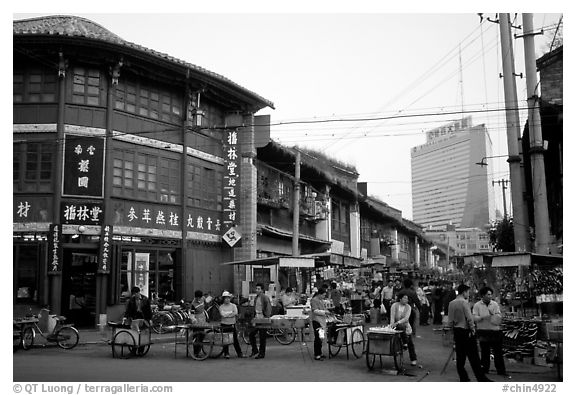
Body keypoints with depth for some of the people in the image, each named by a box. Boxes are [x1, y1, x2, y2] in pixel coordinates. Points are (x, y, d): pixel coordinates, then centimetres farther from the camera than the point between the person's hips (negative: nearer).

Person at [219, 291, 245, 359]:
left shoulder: (233, 305, 7)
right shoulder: (221, 307, 3)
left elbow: (235, 313, -9)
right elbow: (223, 314, -14)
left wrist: (227, 314, -13)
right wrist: (231, 312, -8)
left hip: (232, 324, 1)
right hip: (224, 324, -1)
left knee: (235, 339, 2)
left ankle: (239, 353, 8)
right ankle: (226, 354, 11)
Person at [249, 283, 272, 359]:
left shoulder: (265, 298, -11)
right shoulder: (256, 298, 12)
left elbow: (269, 308, -13)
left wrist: (267, 317, -19)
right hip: (256, 319, 7)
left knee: (262, 337, 0)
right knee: (251, 334, 3)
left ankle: (262, 353, 9)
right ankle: (255, 350, 16)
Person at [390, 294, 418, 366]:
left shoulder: (408, 307, -6)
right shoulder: (394, 305, -9)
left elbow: (406, 318, -19)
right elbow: (392, 316, -17)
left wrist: (397, 323, -33)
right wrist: (392, 325, -32)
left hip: (405, 326, 1)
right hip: (396, 327, -1)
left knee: (410, 343, 1)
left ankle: (413, 359, 13)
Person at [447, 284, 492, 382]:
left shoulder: (451, 304, 5)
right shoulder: (464, 302, -13)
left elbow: (450, 320, 6)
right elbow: (469, 318, -17)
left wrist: (454, 330, 15)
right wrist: (472, 329, -5)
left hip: (457, 331, 6)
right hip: (466, 331, -6)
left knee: (460, 356, 10)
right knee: (473, 356, -2)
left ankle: (463, 378, 14)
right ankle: (481, 378, 2)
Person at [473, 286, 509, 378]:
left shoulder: (495, 304, 7)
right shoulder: (477, 305, 0)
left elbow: (499, 316, 2)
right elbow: (474, 317, -8)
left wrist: (493, 314, -16)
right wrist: (483, 317, -23)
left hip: (495, 330, 1)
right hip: (483, 331, -1)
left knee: (498, 351, 1)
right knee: (484, 351, 7)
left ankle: (501, 370, 6)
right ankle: (484, 368, 18)